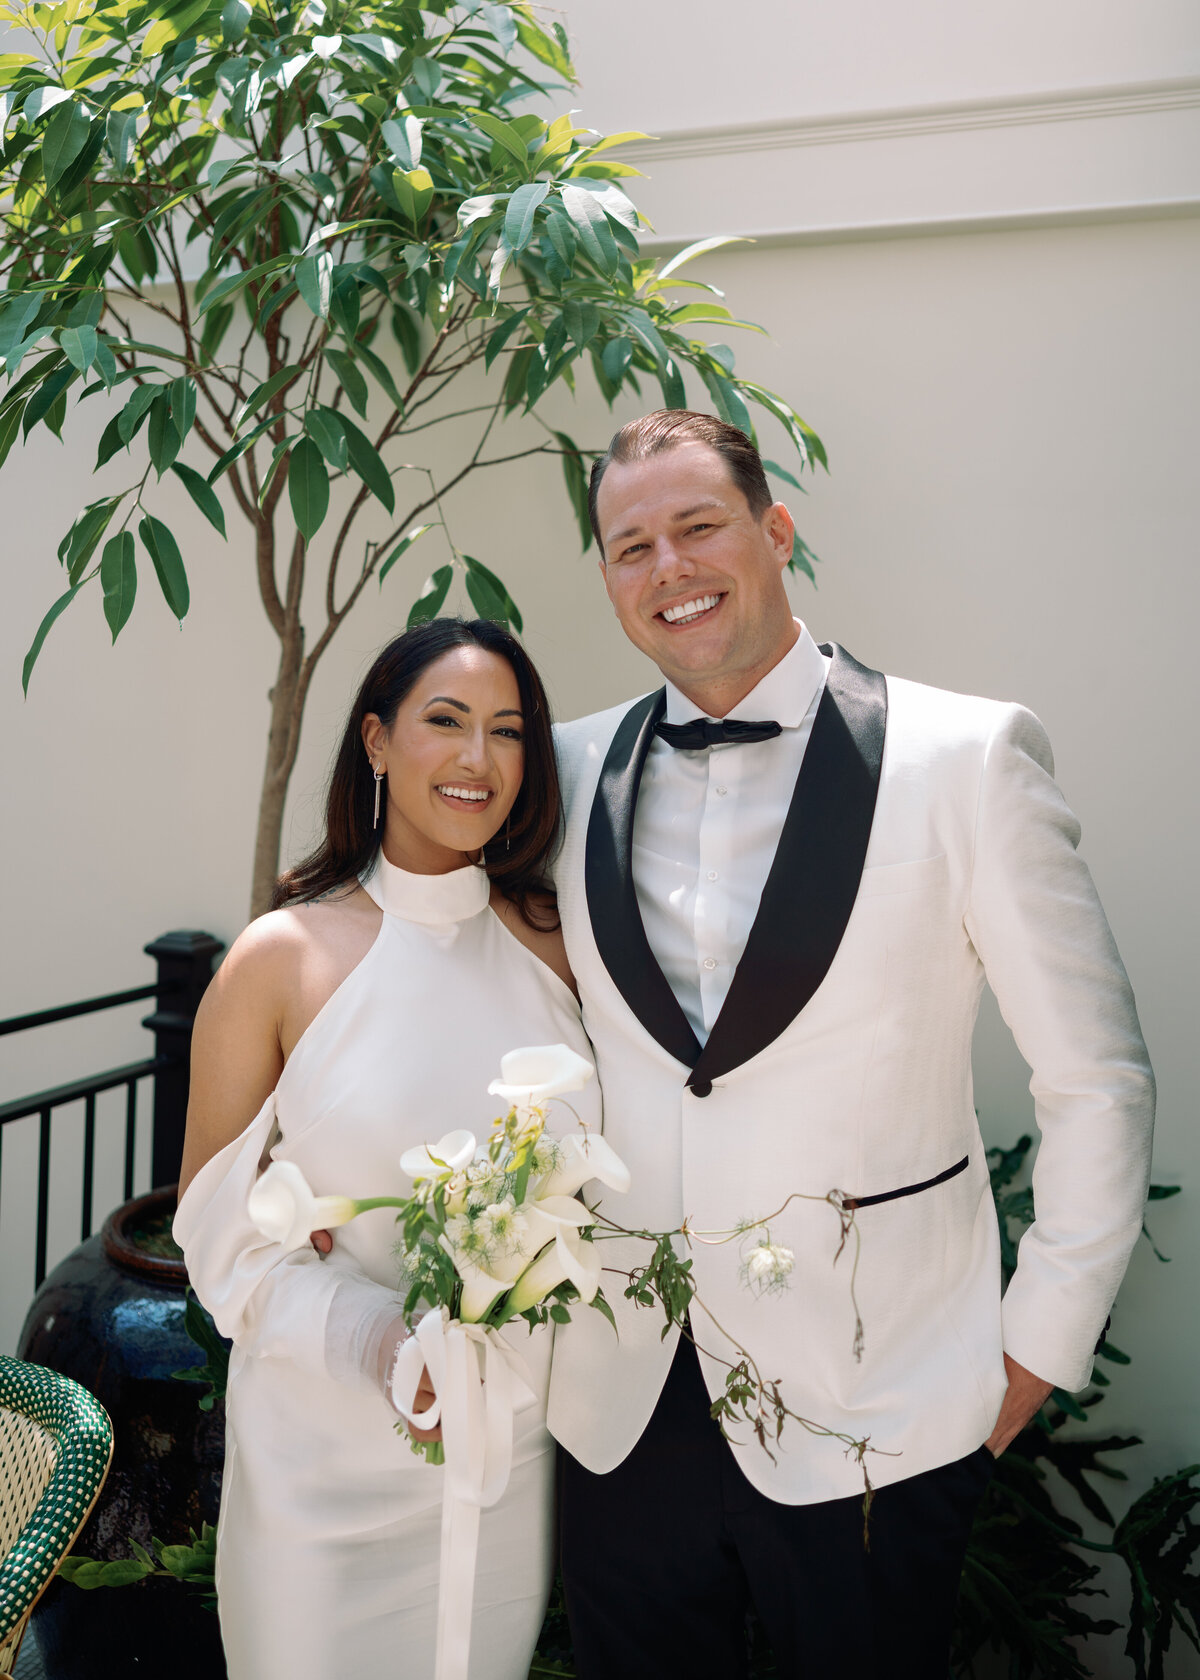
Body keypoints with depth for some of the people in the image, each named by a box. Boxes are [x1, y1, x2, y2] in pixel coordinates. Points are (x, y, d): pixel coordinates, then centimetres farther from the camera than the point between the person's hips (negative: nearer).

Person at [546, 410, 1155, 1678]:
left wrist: (1040, 1344, -3)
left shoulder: (966, 756, -10)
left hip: (871, 1411, -3)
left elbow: (1097, 1082, -5)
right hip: (619, 1401, 3)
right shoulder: (572, 771, 0)